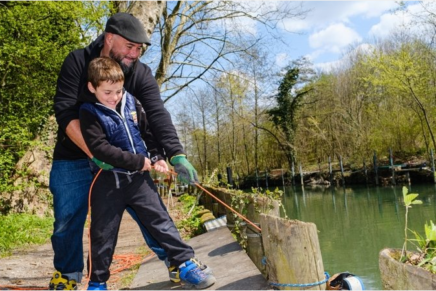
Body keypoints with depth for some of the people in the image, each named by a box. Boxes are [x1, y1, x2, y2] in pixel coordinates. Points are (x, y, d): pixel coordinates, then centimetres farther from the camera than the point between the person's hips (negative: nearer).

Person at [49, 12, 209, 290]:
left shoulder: (141, 74, -10)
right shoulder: (78, 62, -14)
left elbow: (158, 115, -23)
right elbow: (65, 111, -22)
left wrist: (177, 155, -38)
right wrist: (94, 153, -33)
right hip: (75, 157, -1)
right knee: (67, 220, 5)